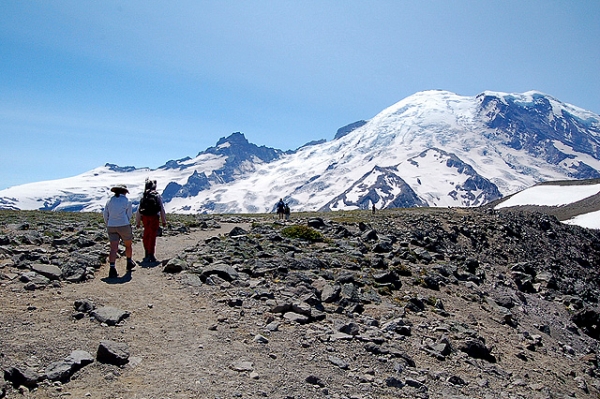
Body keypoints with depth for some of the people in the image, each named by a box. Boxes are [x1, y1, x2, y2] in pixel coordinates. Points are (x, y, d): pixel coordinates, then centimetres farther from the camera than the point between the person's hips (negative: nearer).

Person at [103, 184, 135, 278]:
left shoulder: (109, 201, 11)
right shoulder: (127, 201, 0)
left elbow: (105, 215, 12)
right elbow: (129, 215, 4)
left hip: (111, 227, 3)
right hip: (124, 226, -3)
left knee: (113, 248, -2)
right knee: (128, 245, 19)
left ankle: (112, 268, -16)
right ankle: (129, 263, 36)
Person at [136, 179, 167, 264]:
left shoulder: (143, 197, 8)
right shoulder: (157, 195, 3)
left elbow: (138, 211, 6)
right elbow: (162, 209, 1)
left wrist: (137, 222, 13)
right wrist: (164, 221, 7)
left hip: (145, 217, 3)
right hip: (154, 217, -3)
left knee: (146, 236, 16)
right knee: (152, 236, 0)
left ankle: (147, 254, 24)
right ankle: (151, 255, -3)